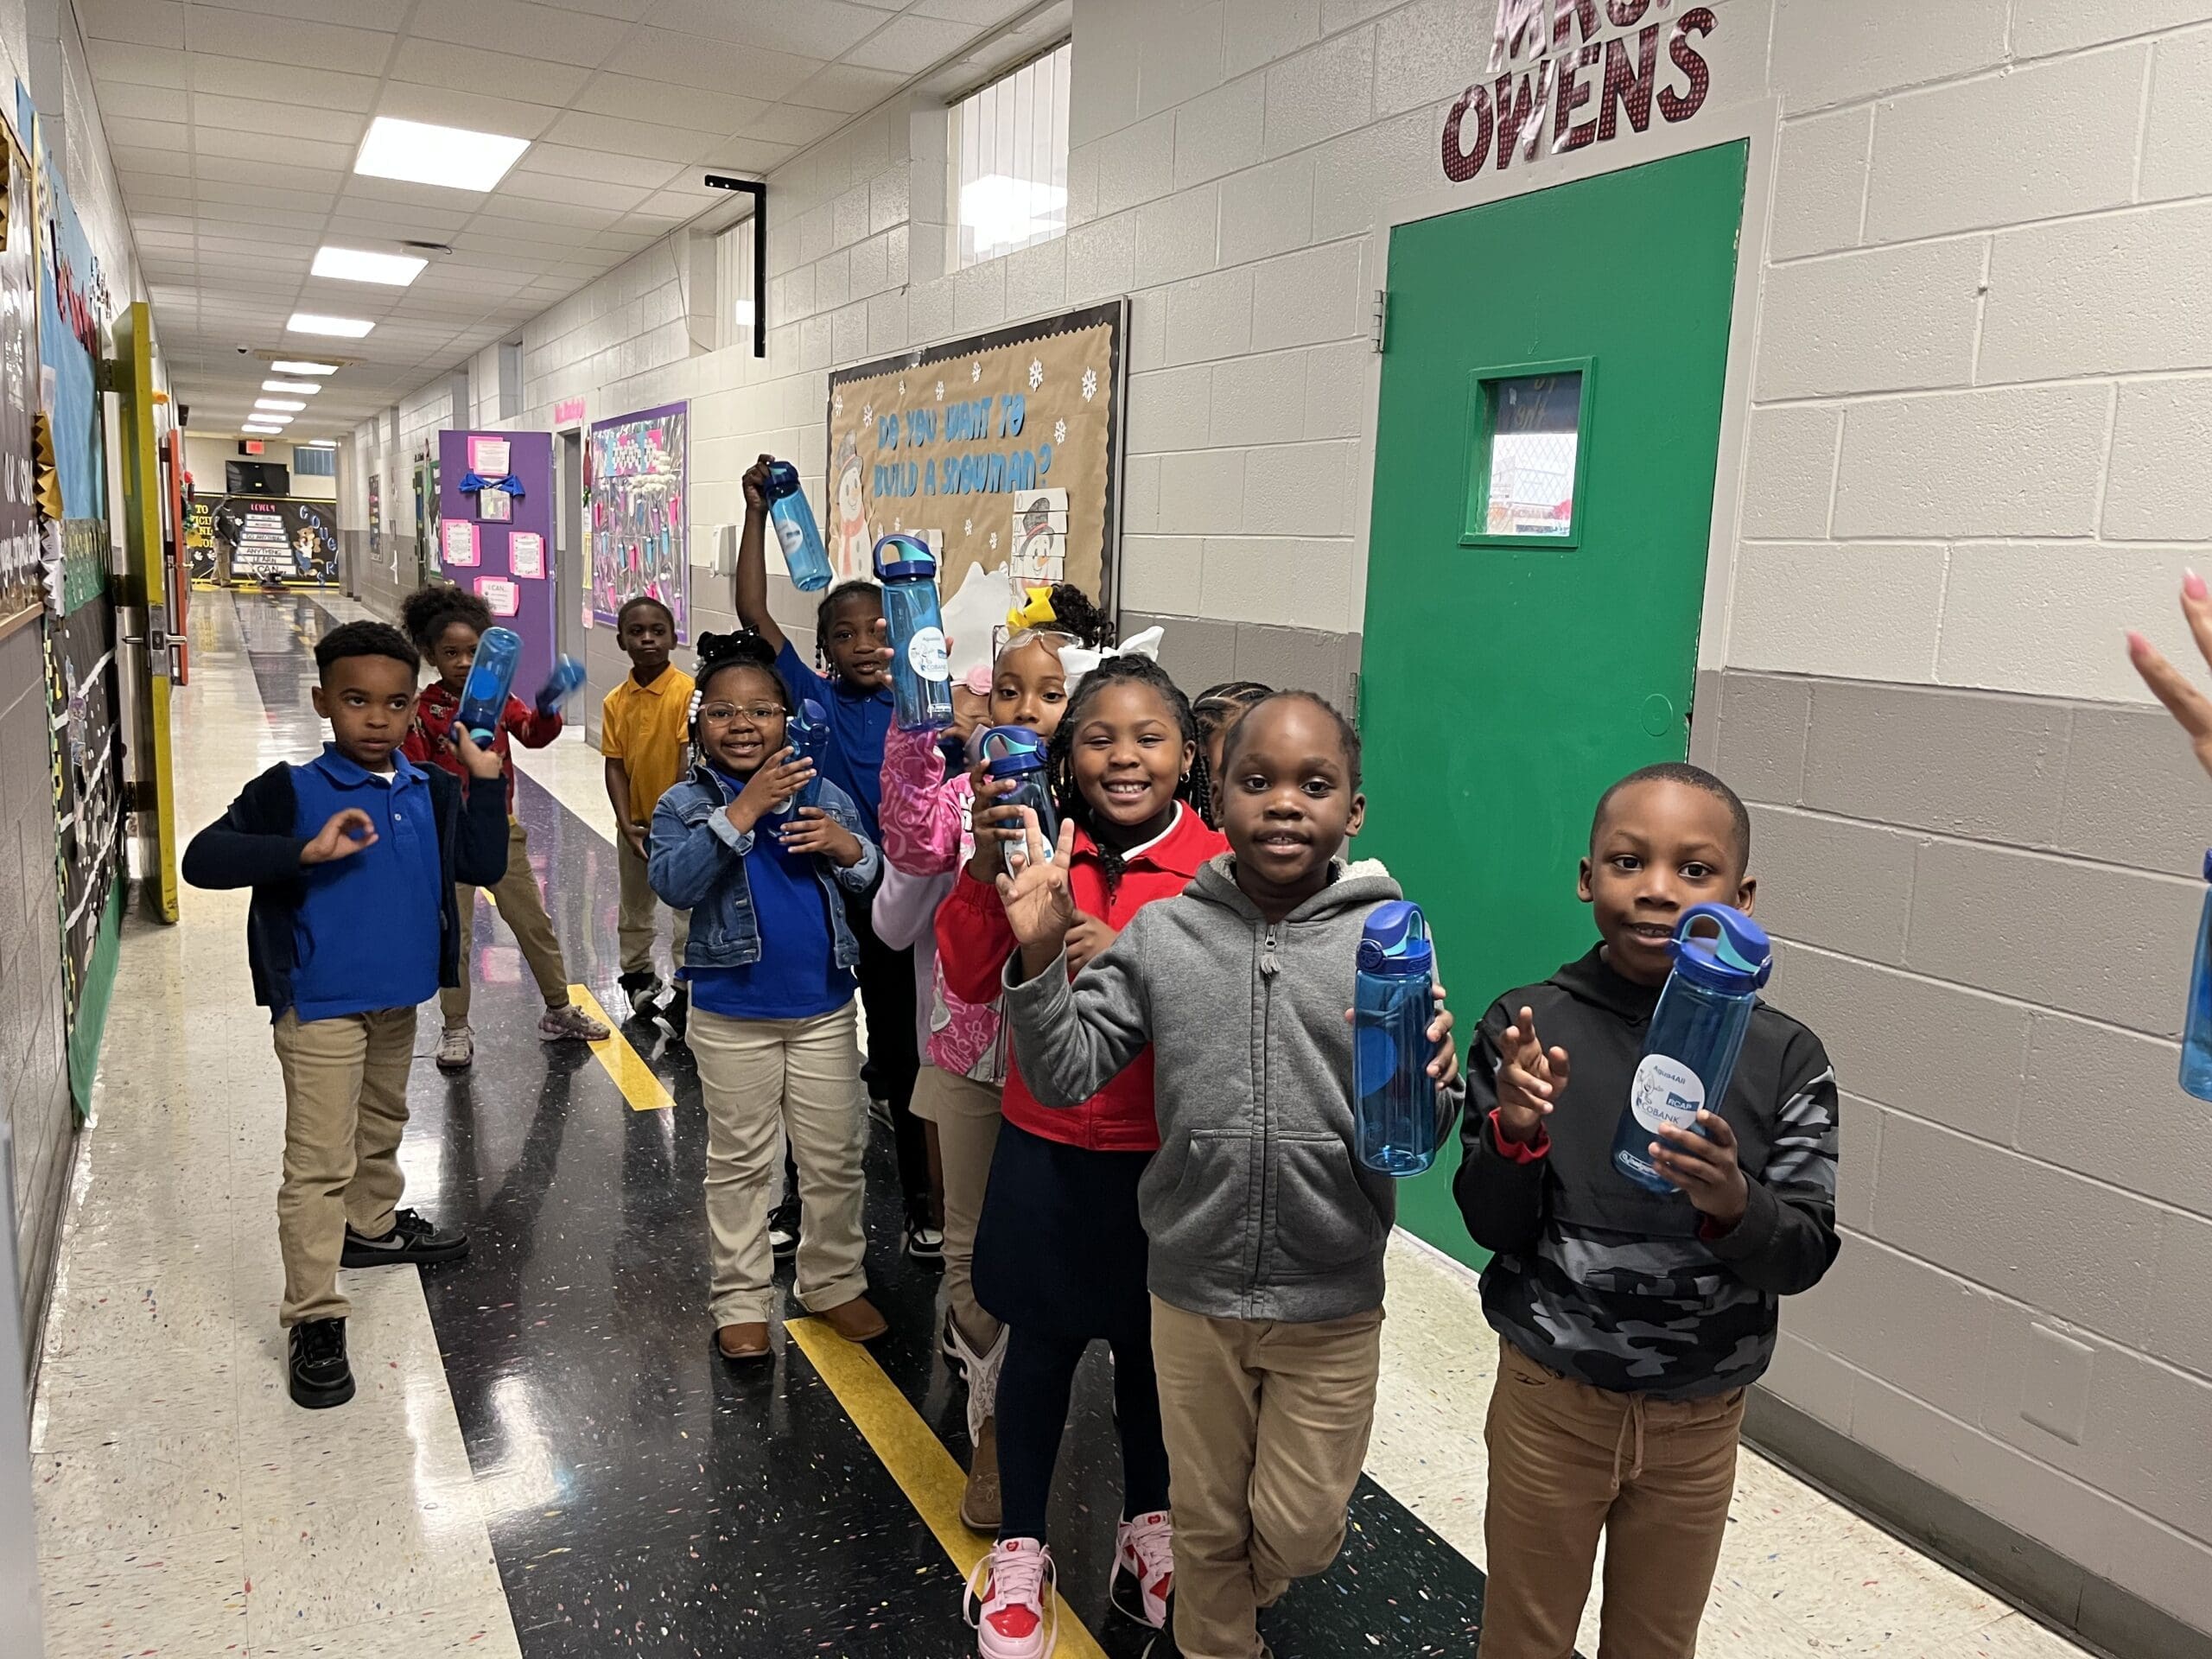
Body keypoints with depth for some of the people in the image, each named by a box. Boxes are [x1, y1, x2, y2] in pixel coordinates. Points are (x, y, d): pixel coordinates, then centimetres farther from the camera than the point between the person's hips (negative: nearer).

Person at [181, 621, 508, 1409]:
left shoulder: (431, 791, 1)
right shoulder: (291, 790, -14)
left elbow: (484, 866, 0)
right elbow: (203, 860, -21)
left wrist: (486, 781, -8)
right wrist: (306, 850, -32)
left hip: (399, 998, 6)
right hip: (319, 1007, -6)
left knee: (382, 1125, 27)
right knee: (319, 1164, -4)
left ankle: (373, 1226, 50)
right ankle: (315, 1320, 4)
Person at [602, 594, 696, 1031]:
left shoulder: (687, 692, -15)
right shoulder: (615, 702, -1)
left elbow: (690, 763, -16)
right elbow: (615, 768, -1)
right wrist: (628, 825, -11)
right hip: (634, 826, 5)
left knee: (687, 912, 3)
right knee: (634, 910, 20)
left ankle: (682, 992, 12)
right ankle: (638, 977, 38)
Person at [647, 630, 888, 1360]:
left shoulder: (825, 796, 0)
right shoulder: (684, 804, -5)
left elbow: (878, 883, 5)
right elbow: (674, 884, -24)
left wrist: (851, 850, -18)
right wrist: (741, 812, -30)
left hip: (824, 1008, 2)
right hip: (732, 1014, -2)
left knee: (834, 1159, 13)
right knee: (740, 1162, 13)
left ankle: (834, 1283, 31)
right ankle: (740, 1299, 28)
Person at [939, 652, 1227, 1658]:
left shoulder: (1216, 864, -12)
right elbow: (971, 980, -5)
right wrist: (986, 874, -20)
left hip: (1164, 1153, -1)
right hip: (1045, 1147, 1)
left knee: (1149, 1347, 18)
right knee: (1040, 1345, 15)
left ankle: (1147, 1520, 44)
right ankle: (1020, 1548, 37)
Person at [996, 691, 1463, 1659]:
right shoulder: (1162, 935, -7)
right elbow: (1064, 1075, -7)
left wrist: (1431, 1087, -31)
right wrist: (1041, 957, -21)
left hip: (1332, 1303, -1)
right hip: (1193, 1294, 1)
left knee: (1298, 1534, 18)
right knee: (1207, 1522, 22)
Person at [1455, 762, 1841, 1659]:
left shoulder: (1784, 1057, -12)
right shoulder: (1527, 1026, -14)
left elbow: (1805, 1255, -9)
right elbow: (1491, 1226, -9)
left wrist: (1733, 1204, -30)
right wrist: (1515, 1132, -29)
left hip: (1698, 1416, 1)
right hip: (1549, 1395, -1)